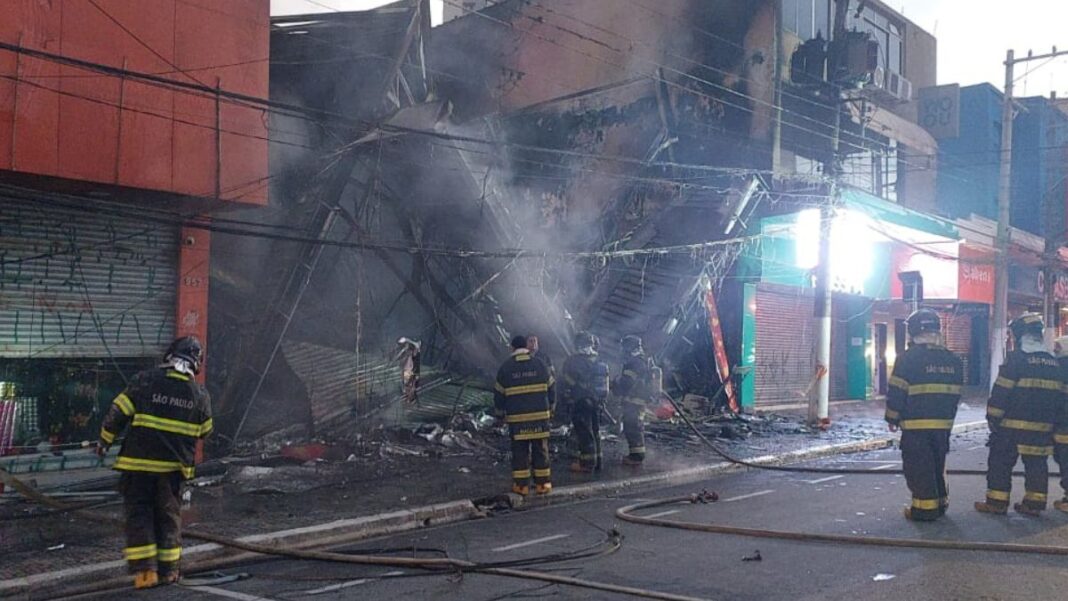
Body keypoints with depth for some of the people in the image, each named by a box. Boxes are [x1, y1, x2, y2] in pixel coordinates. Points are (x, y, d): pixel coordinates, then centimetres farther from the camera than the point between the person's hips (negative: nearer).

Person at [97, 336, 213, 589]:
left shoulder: (144, 380, -8)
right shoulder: (199, 394, -1)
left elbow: (117, 413, -5)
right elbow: (204, 431, 11)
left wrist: (104, 441, 10)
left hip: (139, 462, -2)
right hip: (174, 466, 2)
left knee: (138, 512, 7)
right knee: (169, 515, 15)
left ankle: (145, 570, 0)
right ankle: (168, 569, 18)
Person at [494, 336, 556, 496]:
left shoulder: (505, 368, 0)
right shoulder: (540, 364, 2)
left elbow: (499, 393, 5)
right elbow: (551, 388, 8)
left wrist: (500, 412, 19)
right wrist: (551, 408, 21)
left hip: (516, 417, -1)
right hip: (540, 415, 1)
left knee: (520, 450, 5)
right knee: (541, 449, 7)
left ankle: (521, 485, 7)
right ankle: (543, 483, 10)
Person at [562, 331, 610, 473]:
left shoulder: (573, 361, -11)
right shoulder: (601, 363, 9)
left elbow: (568, 385, -10)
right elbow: (605, 385, 11)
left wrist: (567, 400, 0)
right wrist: (602, 402, 17)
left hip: (580, 403, -6)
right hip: (597, 403, 6)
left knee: (584, 433, -3)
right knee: (595, 432, 16)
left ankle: (586, 463, -2)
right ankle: (597, 460, 23)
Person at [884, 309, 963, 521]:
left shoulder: (909, 358, -11)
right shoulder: (953, 361, 7)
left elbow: (897, 392, -10)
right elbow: (955, 394, 12)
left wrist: (892, 418, 0)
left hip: (916, 425, -6)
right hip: (943, 424, 6)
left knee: (918, 466, 0)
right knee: (937, 465, 18)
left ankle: (925, 509, -1)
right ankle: (940, 503, 25)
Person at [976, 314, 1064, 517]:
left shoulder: (1017, 358, -11)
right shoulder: (1053, 362, 10)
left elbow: (1001, 391, -13)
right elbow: (1059, 395, 13)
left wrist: (993, 417, -7)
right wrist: (1053, 419, 19)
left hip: (1013, 424, -6)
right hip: (1043, 425, 6)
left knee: (1000, 462, 1)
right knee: (1036, 463, 12)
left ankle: (997, 502, 2)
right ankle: (1034, 503, 13)